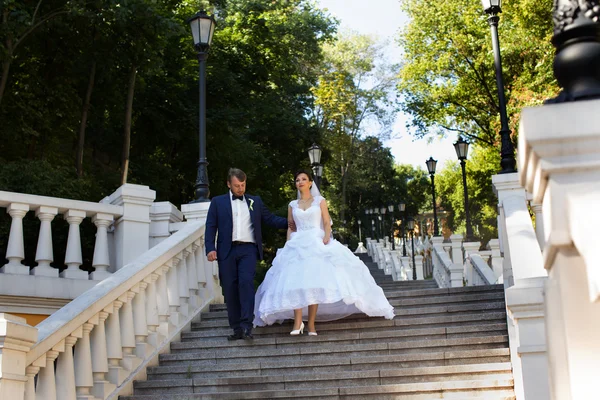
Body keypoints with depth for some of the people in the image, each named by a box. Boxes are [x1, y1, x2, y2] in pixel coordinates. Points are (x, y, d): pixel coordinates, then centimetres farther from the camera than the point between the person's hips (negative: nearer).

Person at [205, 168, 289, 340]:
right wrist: (210, 248, -6)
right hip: (227, 251, 0)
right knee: (230, 290, -1)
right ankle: (237, 329, 6)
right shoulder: (218, 202, 13)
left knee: (246, 282, -19)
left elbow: (271, 219, 13)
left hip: (248, 250, 0)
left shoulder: (255, 201, 17)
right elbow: (211, 227, 7)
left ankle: (246, 326, -20)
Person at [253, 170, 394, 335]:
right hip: (297, 245, 2)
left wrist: (326, 239, -14)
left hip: (317, 244, -2)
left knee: (314, 281, -15)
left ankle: (311, 323, -14)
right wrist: (289, 245, 1)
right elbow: (290, 228, 17)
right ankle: (298, 322, -21)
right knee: (295, 281, -17)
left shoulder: (320, 201, 11)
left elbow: (327, 223, 4)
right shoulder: (292, 205, 17)